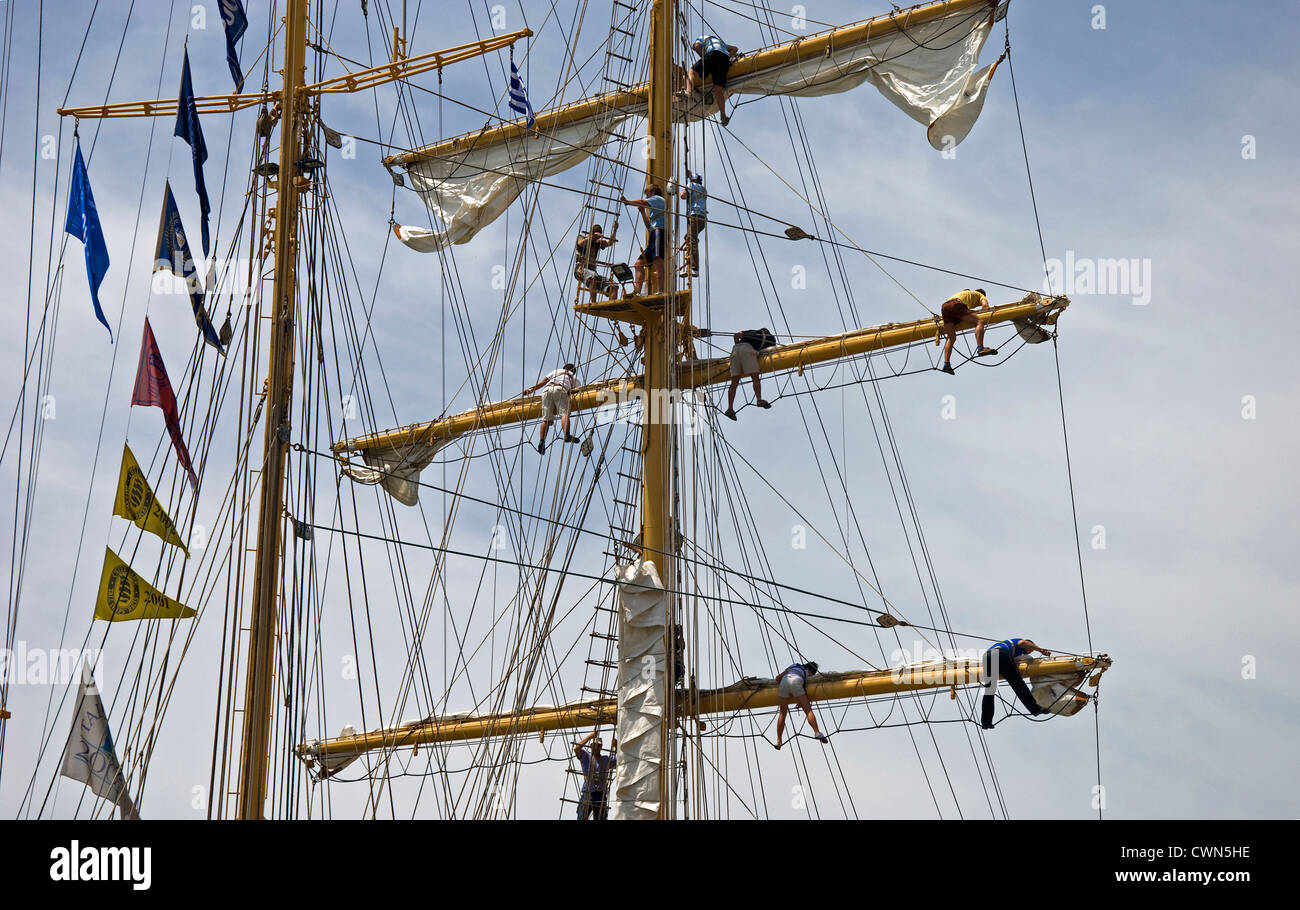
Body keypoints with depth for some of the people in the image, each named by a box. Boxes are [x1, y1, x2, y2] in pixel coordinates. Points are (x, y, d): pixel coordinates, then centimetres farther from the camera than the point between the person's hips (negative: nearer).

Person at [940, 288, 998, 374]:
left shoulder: (963, 293, 44)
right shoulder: (980, 295, 26)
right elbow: (985, 305, 7)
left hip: (944, 306, 6)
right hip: (956, 305, -6)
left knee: (951, 337, 10)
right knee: (979, 322, -10)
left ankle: (946, 364, -1)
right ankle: (980, 349, -30)